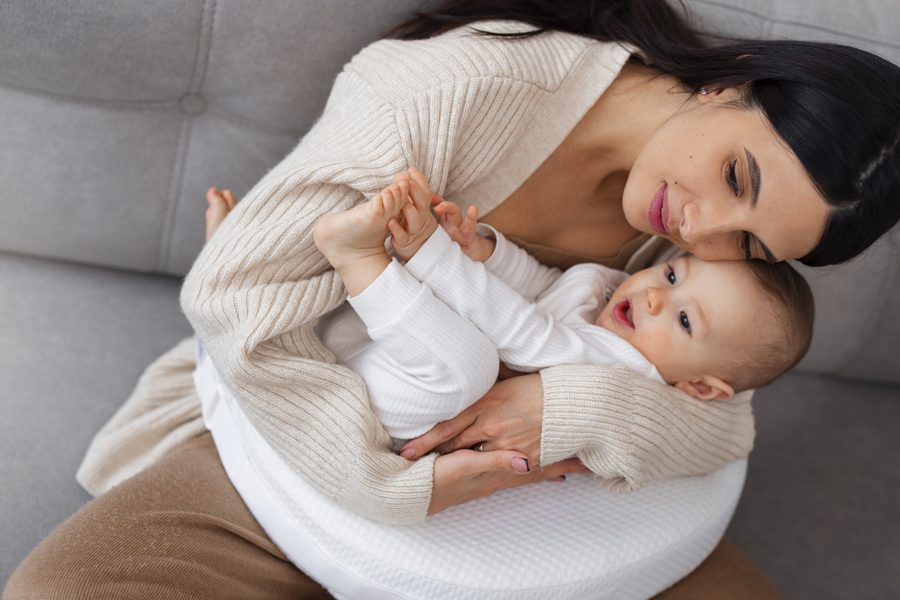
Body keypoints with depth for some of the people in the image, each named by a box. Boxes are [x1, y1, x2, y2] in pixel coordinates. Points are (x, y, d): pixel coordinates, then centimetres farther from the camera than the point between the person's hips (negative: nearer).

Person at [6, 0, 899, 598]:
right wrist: (399, 480, -32)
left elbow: (724, 419, -14)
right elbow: (233, 294, -30)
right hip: (297, 427, -4)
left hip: (518, 470, 5)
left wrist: (581, 406, -35)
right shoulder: (461, 91, -29)